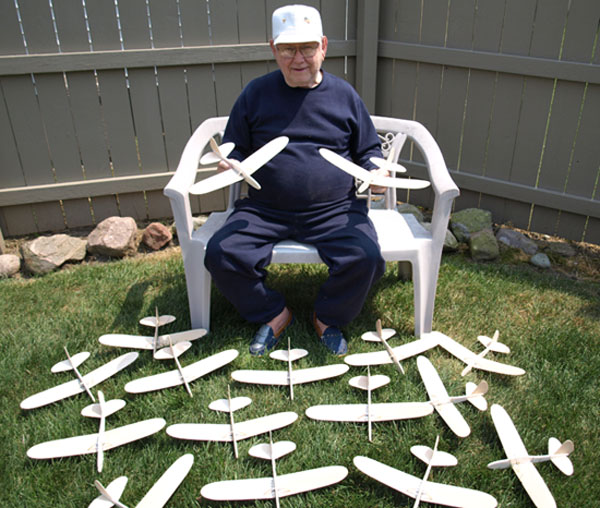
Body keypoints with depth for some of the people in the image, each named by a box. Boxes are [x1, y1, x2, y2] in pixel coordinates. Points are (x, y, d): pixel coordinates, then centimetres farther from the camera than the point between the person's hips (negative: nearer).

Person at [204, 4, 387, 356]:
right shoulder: (256, 93, 8)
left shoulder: (344, 95, 8)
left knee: (365, 256, -26)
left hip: (335, 210, 0)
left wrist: (376, 172, -6)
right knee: (220, 254, -20)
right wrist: (231, 165, -9)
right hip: (265, 210, 1)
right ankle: (274, 314, 7)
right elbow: (235, 148, 15)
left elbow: (369, 149, 16)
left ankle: (329, 318, 6)